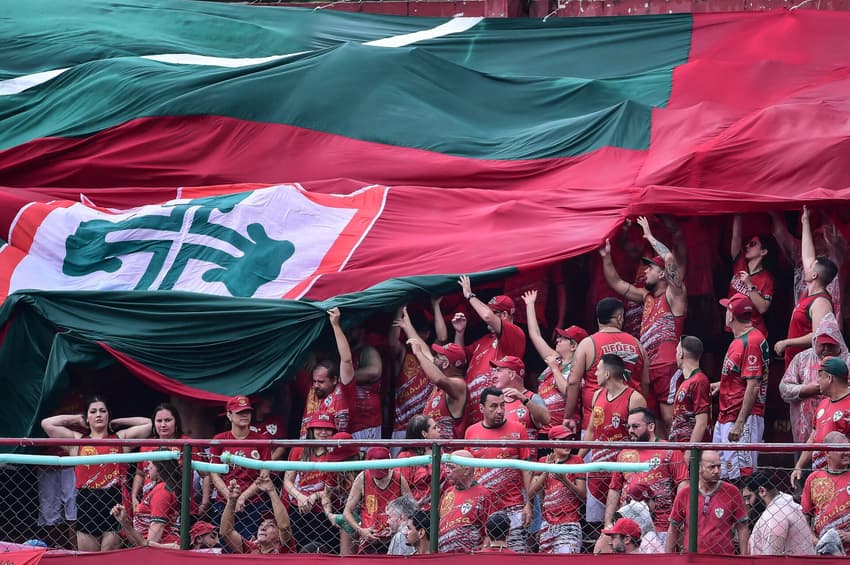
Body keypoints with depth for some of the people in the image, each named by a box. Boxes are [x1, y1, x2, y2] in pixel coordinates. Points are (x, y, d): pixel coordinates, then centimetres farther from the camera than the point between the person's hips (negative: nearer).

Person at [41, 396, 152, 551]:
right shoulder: (76, 440, 15)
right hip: (86, 504, 1)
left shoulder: (121, 438, 15)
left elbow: (148, 423, 9)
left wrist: (117, 422, 16)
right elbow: (46, 423, 9)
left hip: (114, 503, -1)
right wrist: (78, 419, 16)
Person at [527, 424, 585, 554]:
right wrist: (546, 472, -10)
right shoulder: (543, 461, 12)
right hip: (547, 525, 4)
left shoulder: (576, 461, 3)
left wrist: (564, 479, -18)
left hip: (569, 525, -4)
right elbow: (530, 493, 3)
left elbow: (583, 495, -3)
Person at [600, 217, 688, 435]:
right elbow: (617, 284, 29)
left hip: (667, 367, -9)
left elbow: (670, 259, -18)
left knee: (671, 421, -13)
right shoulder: (647, 297, 21)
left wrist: (650, 237, -7)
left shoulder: (674, 295, -4)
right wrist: (606, 258, 19)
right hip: (647, 368, 9)